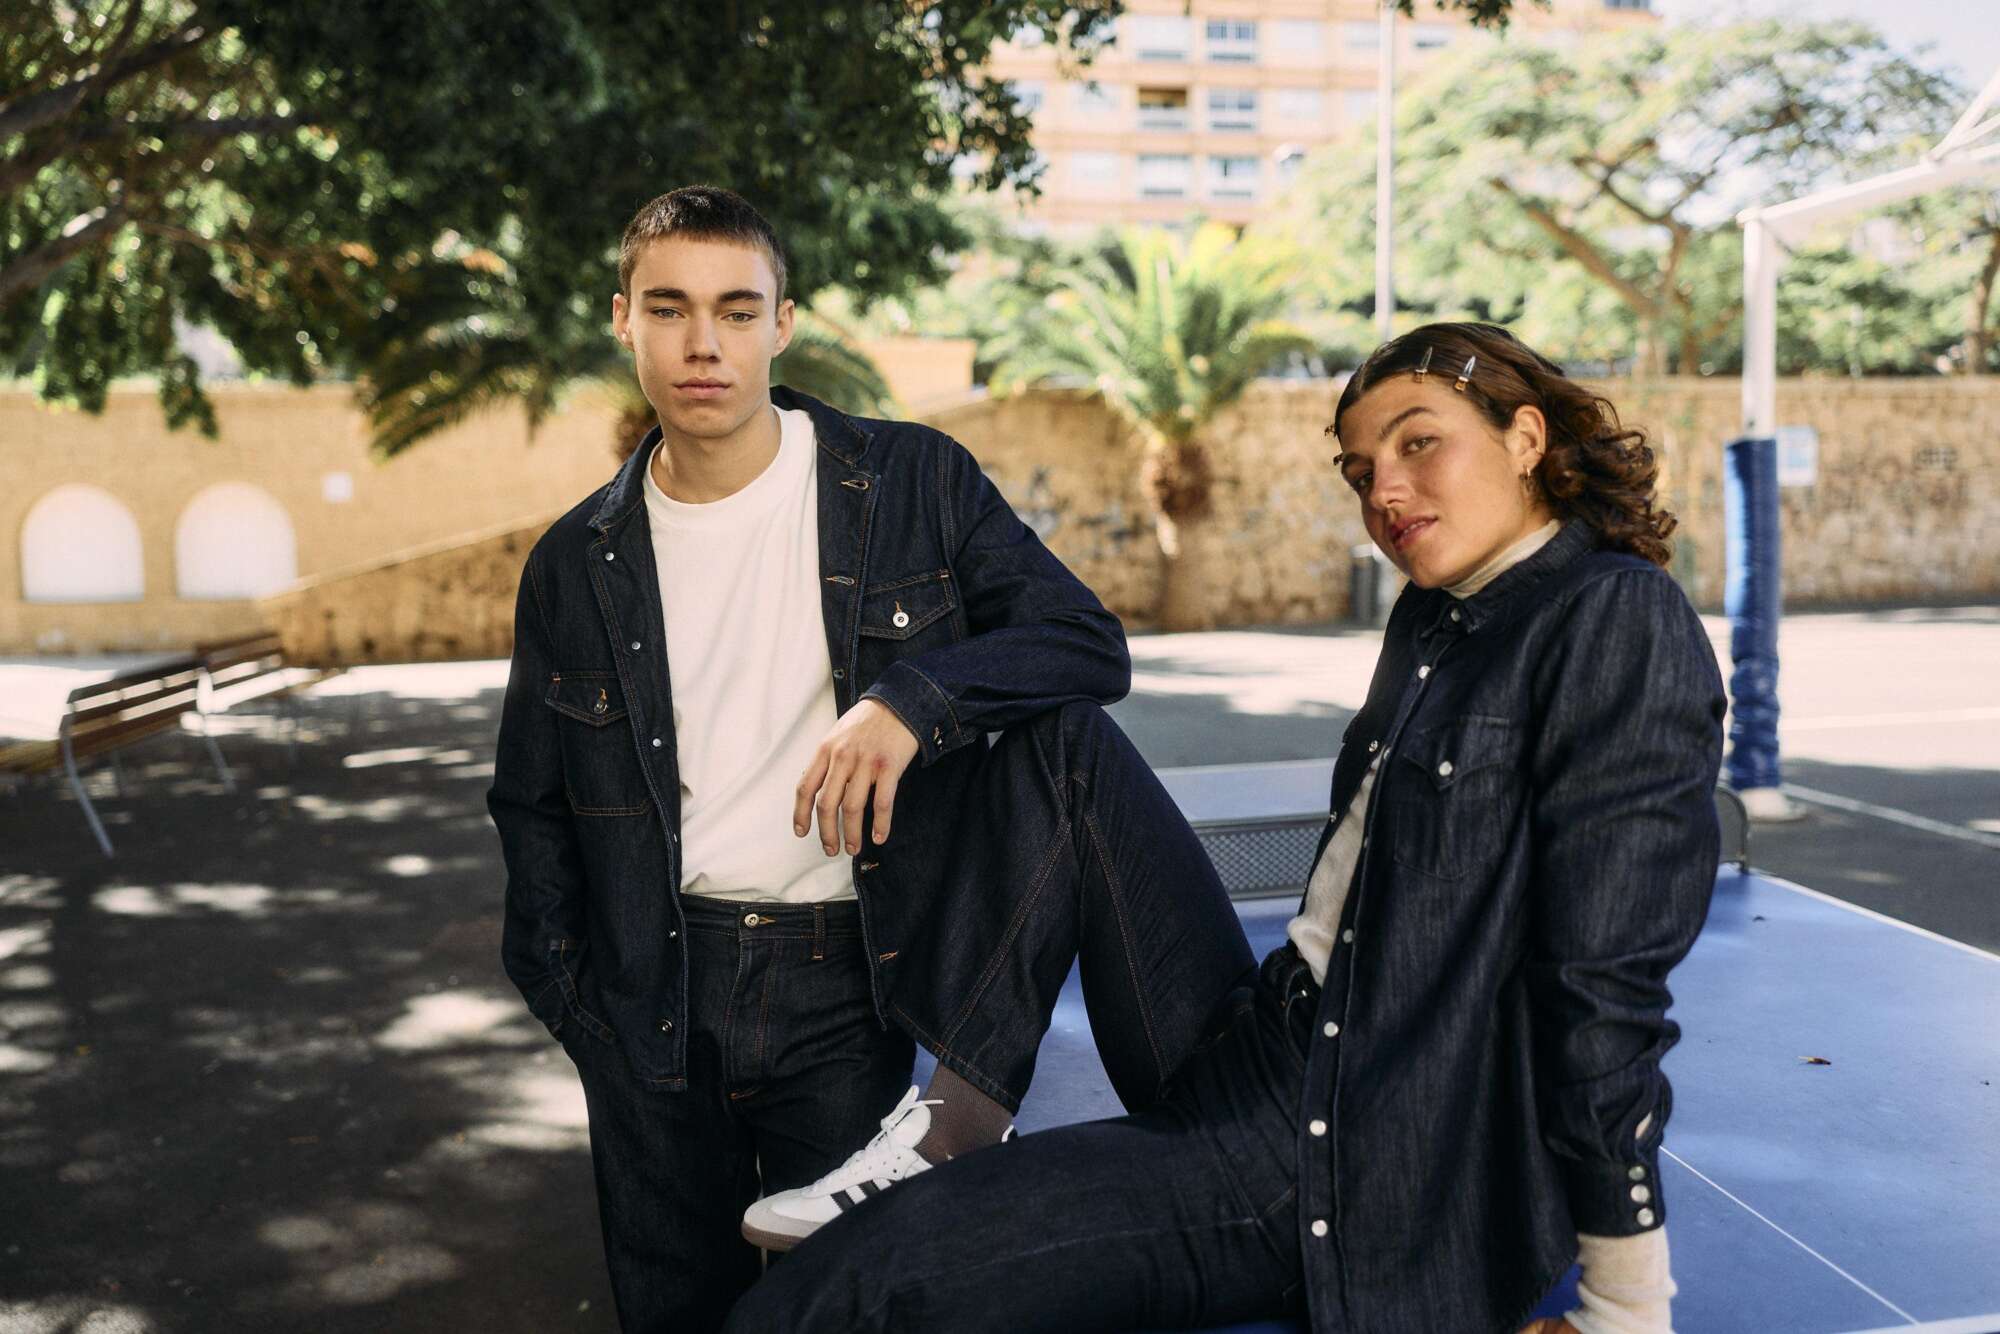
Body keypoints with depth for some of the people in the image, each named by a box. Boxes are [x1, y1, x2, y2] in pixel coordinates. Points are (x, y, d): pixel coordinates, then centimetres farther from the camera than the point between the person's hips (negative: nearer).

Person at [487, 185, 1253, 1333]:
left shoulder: (913, 484, -2)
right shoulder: (576, 567, 5)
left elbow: (1091, 643, -7)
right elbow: (534, 806, 14)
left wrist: (912, 699, -24)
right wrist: (570, 992, 3)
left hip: (846, 986, -2)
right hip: (656, 999, 2)